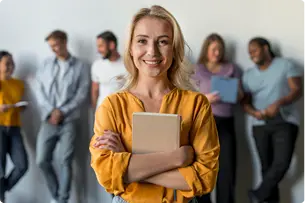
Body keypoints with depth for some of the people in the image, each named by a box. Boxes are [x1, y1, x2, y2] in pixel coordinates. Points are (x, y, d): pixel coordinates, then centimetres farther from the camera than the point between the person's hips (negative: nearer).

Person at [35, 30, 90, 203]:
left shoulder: (80, 67, 2)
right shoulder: (47, 64, 10)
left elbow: (82, 94, -5)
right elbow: (40, 90, 5)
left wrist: (62, 111, -13)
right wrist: (50, 111, -9)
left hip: (68, 121, -3)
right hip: (48, 120, 3)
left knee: (66, 162, -2)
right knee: (42, 160, 2)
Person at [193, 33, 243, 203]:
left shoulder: (231, 68, 13)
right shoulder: (197, 70, 5)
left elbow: (241, 94, 12)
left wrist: (236, 94, -11)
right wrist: (205, 98, -18)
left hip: (227, 121, 2)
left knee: (227, 165, -2)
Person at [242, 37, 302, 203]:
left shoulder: (285, 65, 2)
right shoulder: (248, 75, 13)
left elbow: (297, 91, -6)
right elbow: (245, 102, 9)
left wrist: (278, 103, -24)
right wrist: (255, 113, -15)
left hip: (285, 122, -3)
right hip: (260, 124, 4)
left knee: (282, 163, -15)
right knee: (266, 165, 2)